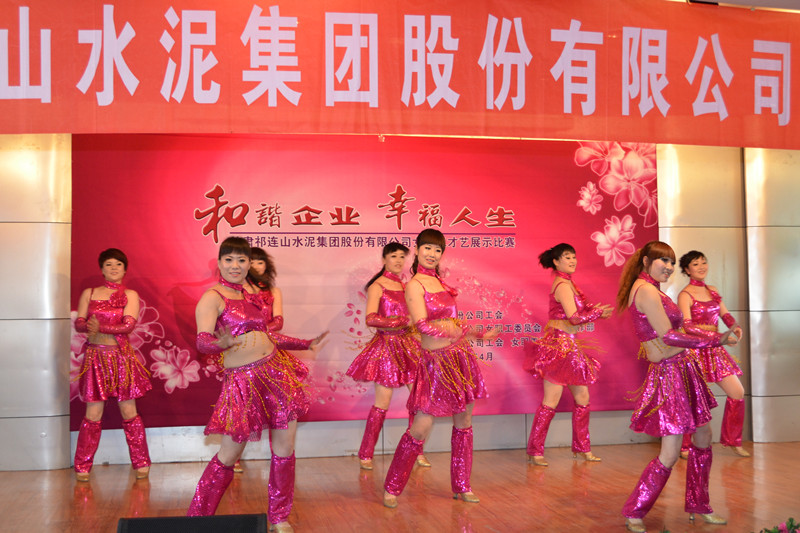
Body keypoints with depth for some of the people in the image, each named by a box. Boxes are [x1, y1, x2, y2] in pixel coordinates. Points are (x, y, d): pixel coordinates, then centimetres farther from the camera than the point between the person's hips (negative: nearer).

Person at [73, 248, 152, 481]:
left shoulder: (130, 295, 5)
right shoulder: (89, 293, 11)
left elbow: (129, 324, -9)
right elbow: (79, 323, 3)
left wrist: (101, 327, -22)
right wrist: (88, 326, -20)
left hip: (121, 357, -1)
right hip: (95, 356, 1)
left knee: (129, 413, 2)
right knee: (93, 414, -1)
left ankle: (141, 463, 13)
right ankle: (83, 467, 11)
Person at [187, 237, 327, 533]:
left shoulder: (249, 294, 15)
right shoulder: (212, 298, -8)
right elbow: (202, 340, -23)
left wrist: (306, 344, 30)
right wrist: (221, 343, -45)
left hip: (275, 373, 6)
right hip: (243, 381, -6)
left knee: (284, 449, 6)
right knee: (229, 454, -1)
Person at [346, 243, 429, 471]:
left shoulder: (405, 286, 14)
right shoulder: (377, 286, -4)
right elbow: (371, 319, -16)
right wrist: (403, 322, -19)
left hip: (409, 345, 6)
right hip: (387, 346, -6)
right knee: (382, 404, -4)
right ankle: (365, 455, 8)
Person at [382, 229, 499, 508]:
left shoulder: (439, 281, 11)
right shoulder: (414, 285, -11)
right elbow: (423, 325, -21)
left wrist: (480, 334, 20)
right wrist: (460, 330, -22)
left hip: (461, 356, 7)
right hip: (437, 360, -7)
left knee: (463, 422, 12)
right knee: (420, 429, -6)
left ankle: (461, 487, 24)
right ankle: (391, 489, 10)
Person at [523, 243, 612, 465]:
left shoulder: (567, 283, 16)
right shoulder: (563, 285, -14)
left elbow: (577, 313, 14)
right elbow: (575, 318, -22)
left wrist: (596, 311, 0)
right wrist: (599, 312, -9)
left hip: (569, 346, 10)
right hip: (559, 345, -10)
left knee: (582, 397, 12)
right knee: (551, 400, -6)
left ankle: (582, 448, 23)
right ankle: (535, 451, 2)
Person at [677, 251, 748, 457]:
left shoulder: (712, 291, 13)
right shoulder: (685, 295, -9)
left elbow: (725, 314, 11)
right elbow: (687, 326, -17)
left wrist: (734, 326, -11)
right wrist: (712, 332, -29)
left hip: (715, 351, 7)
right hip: (696, 351, -7)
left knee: (738, 393, 7)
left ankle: (732, 441, 22)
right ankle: (685, 448, 10)